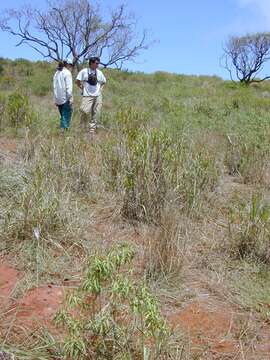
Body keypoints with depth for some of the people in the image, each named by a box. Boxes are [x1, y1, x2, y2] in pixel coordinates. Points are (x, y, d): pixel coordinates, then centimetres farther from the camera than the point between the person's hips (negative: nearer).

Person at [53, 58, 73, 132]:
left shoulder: (57, 73, 17)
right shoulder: (67, 73, -6)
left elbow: (55, 86, 16)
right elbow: (68, 87, -14)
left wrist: (56, 99, 17)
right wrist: (70, 97, -13)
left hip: (58, 99, 8)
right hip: (65, 98, -8)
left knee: (63, 115, 14)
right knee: (66, 115, -5)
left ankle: (62, 129, 11)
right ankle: (63, 129, -12)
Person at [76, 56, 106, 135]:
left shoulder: (99, 72, 10)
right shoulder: (84, 71, -2)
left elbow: (103, 82, 24)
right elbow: (78, 81, 3)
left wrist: (100, 88, 12)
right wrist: (83, 88, 2)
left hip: (98, 96, 4)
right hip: (87, 96, -4)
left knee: (96, 113, 2)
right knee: (85, 111, -15)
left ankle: (92, 130, 11)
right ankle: (83, 128, 6)